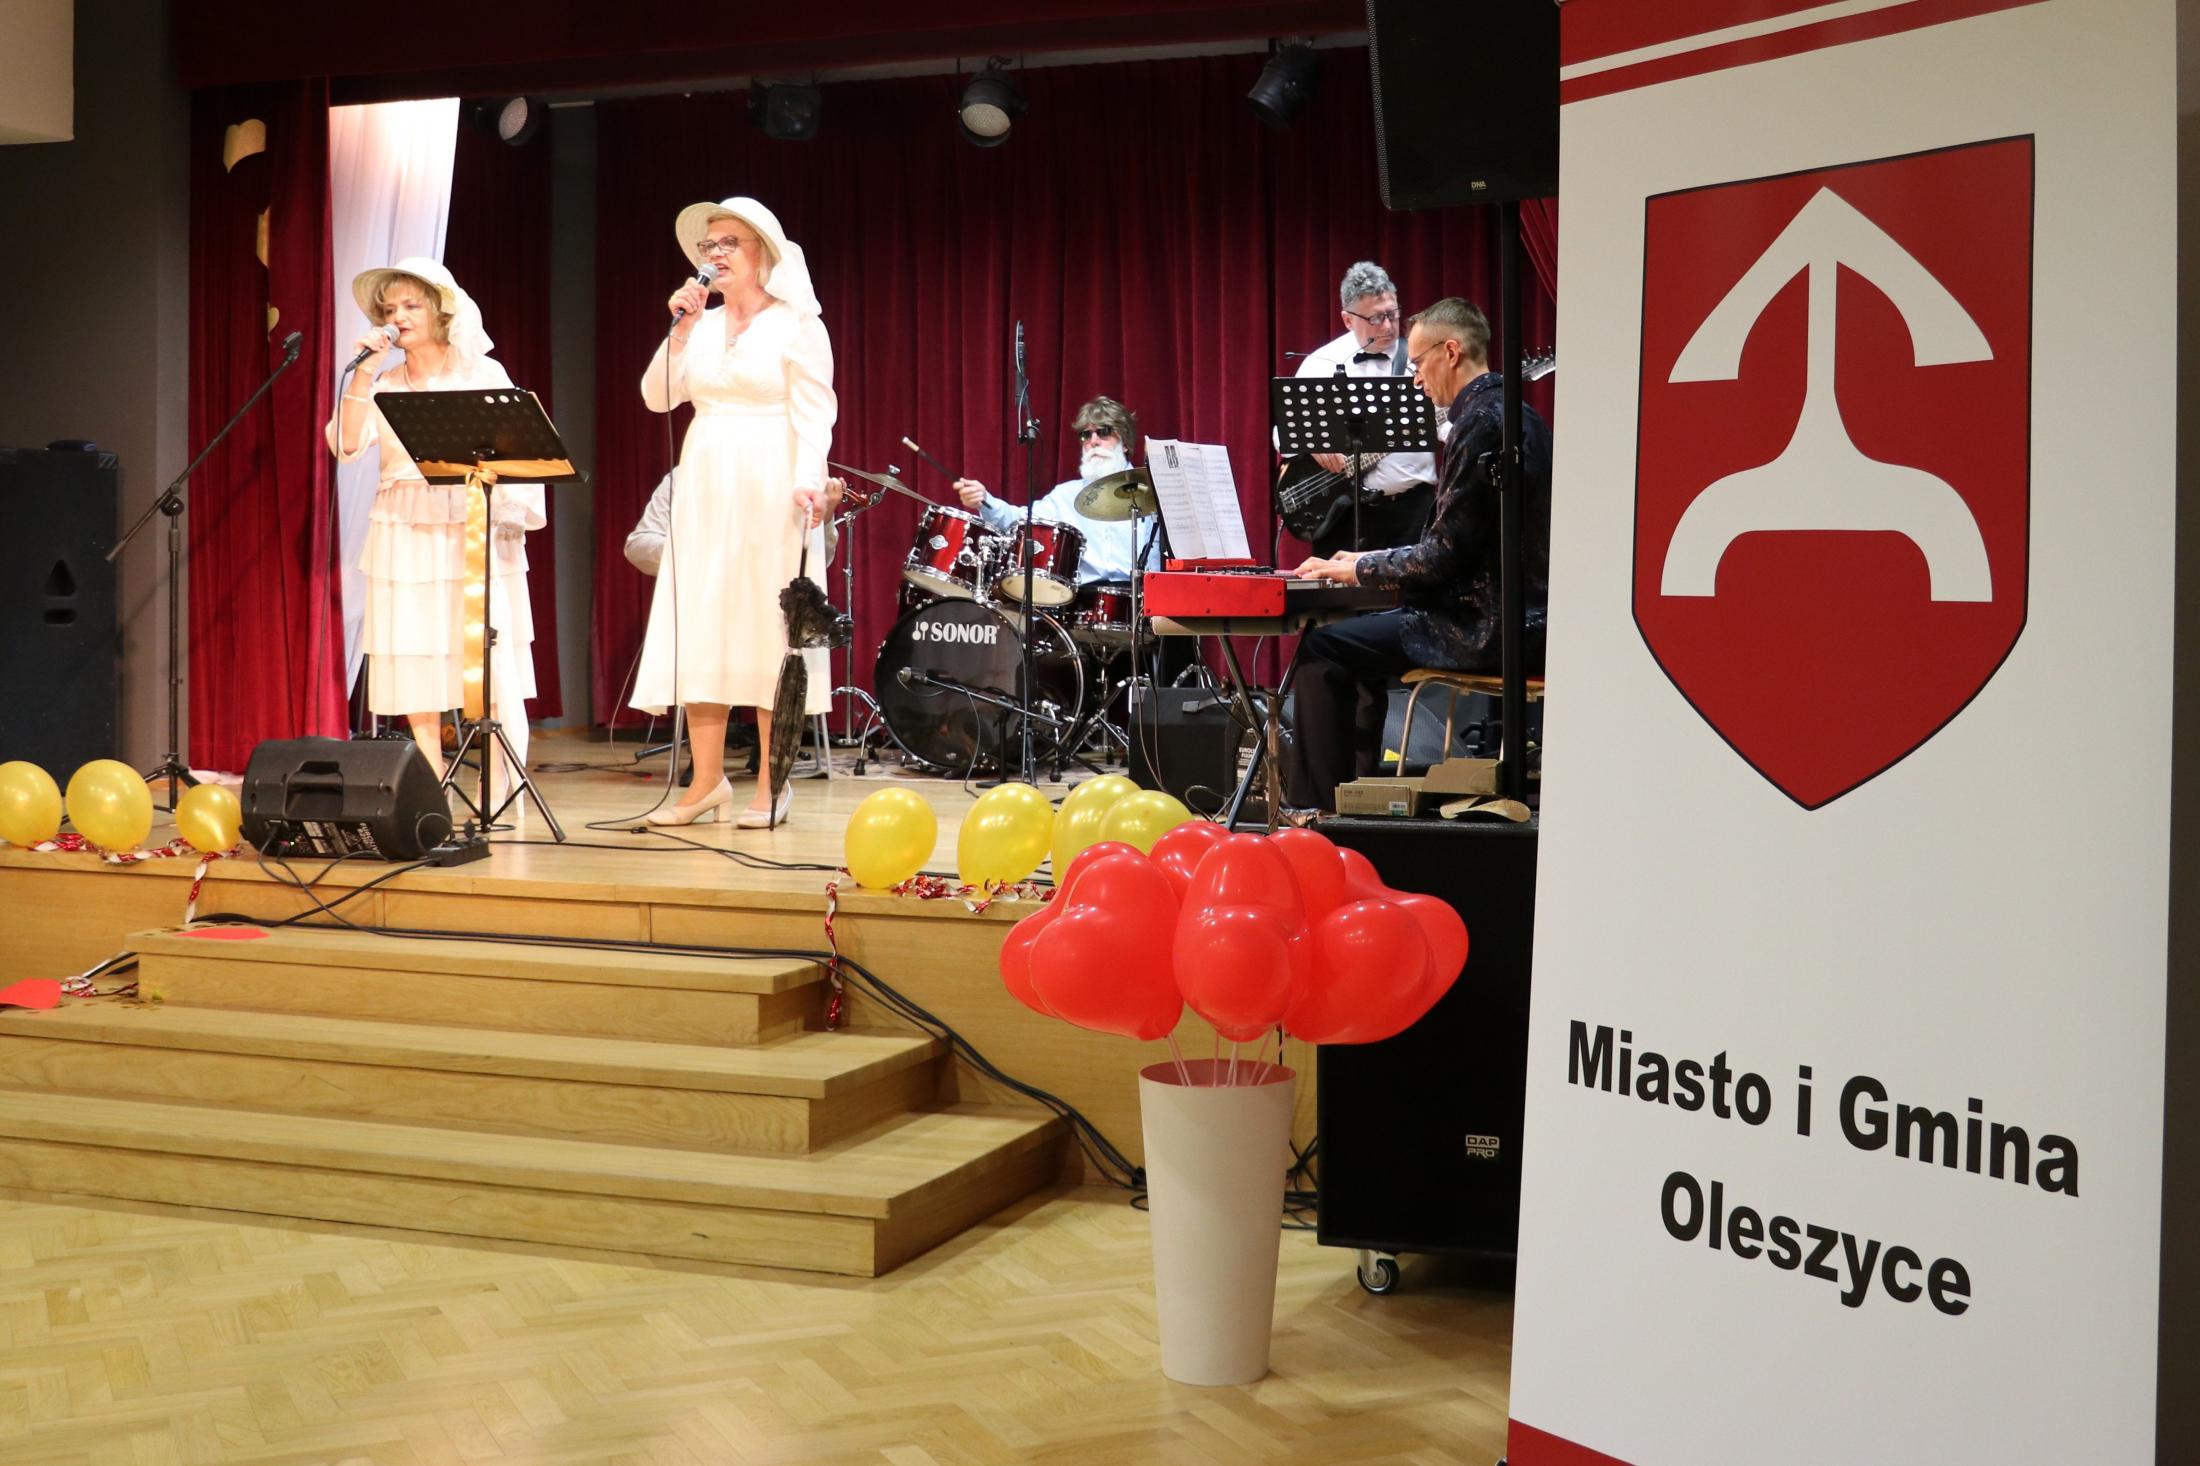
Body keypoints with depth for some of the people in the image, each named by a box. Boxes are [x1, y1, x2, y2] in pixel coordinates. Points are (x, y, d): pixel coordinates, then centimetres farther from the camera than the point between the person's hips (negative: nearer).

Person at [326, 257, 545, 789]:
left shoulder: (483, 375, 5)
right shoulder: (384, 384, 12)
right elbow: (348, 445, 0)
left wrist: (508, 513, -13)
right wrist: (363, 373, -4)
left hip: (473, 533, -3)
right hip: (404, 537, 3)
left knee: (490, 666, -9)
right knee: (414, 667, 1)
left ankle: (501, 793, -7)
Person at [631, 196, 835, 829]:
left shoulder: (796, 325, -1)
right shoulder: (702, 324, 15)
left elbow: (813, 414, -9)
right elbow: (658, 397, 7)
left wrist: (808, 482, -21)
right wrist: (679, 331, -2)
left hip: (770, 489, -5)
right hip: (704, 488, 5)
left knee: (767, 629, -3)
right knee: (701, 630, 2)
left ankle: (772, 784, 2)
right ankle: (706, 780, 7)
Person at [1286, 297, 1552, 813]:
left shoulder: (1480, 422, -18)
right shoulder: (1517, 414, 14)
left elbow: (1445, 553, -20)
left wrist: (1359, 567, -6)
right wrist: (1369, 561, 17)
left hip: (1487, 628, -11)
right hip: (1521, 617, 11)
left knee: (1321, 650, -8)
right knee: (1364, 637, 26)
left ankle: (1319, 808, -2)